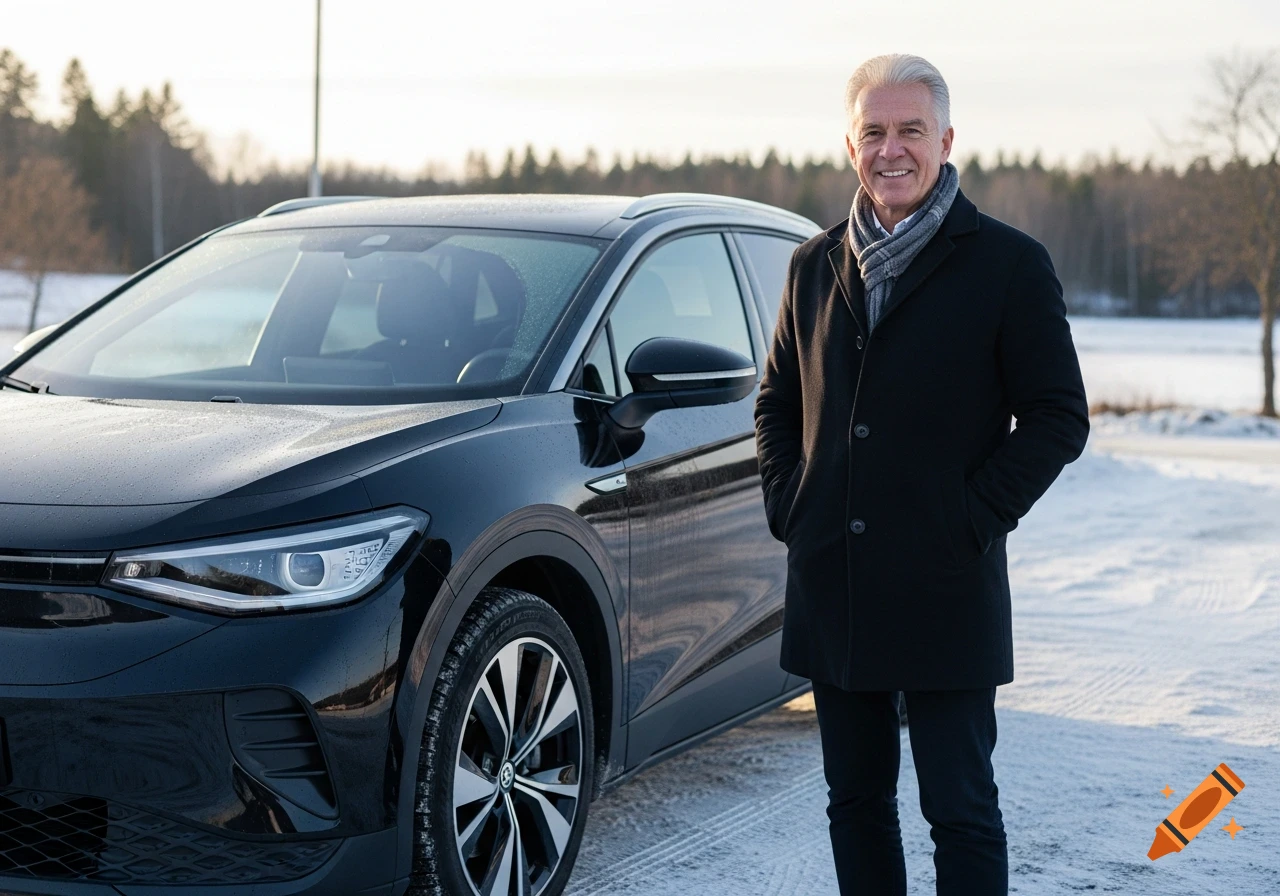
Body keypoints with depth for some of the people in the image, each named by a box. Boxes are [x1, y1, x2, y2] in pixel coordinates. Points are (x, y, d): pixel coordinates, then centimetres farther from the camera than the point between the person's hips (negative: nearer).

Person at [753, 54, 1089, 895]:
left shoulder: (1009, 265, -3)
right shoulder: (815, 266, 11)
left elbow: (1059, 415, -4)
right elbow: (777, 403, 21)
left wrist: (974, 519, -11)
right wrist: (786, 503, 6)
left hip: (947, 592, -5)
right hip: (831, 588, 5)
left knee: (961, 809, 0)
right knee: (856, 801, 13)